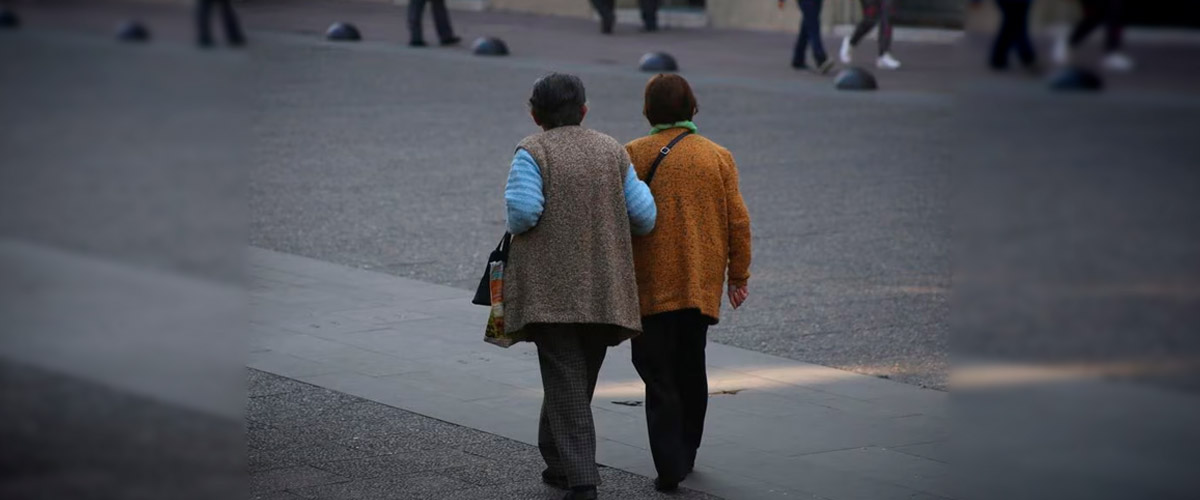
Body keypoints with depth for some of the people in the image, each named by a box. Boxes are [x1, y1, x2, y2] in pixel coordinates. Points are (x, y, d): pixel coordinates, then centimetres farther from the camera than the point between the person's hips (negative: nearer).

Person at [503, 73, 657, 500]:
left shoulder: (532, 152, -6)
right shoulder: (611, 150, 7)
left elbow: (523, 211, -19)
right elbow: (644, 216, 3)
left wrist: (517, 226, 3)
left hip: (550, 289, -4)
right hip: (605, 291, 4)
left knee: (564, 382, -3)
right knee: (580, 380, 18)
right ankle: (558, 463, 29)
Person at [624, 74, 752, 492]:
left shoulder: (633, 155, -6)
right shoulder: (718, 157, 2)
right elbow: (738, 221, 3)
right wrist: (738, 276, 12)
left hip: (651, 286, -3)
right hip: (702, 285, 3)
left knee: (659, 376, -1)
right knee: (691, 371, 18)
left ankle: (670, 466, -10)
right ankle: (686, 454, 28)